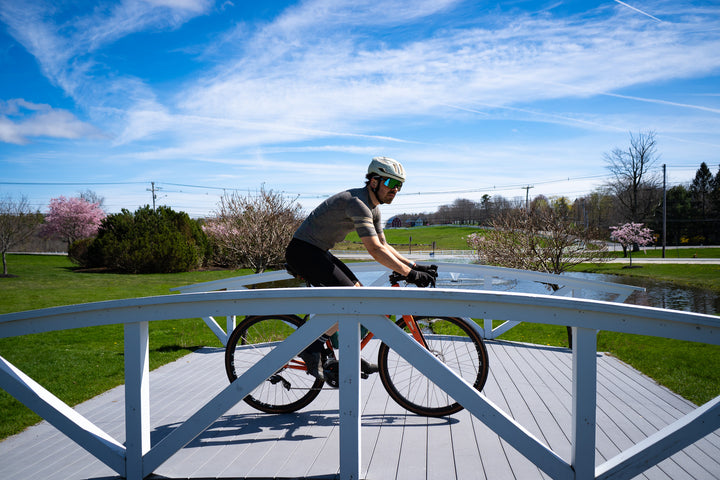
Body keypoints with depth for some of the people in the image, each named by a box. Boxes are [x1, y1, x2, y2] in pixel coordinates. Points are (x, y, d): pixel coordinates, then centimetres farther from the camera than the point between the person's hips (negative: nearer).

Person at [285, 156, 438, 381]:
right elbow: (375, 250, -30)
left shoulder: (373, 208, 9)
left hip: (319, 252, 10)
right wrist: (410, 274, -29)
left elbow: (384, 246, 14)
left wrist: (415, 266, 5)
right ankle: (312, 347, -8)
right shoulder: (357, 202, -23)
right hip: (303, 251, -10)